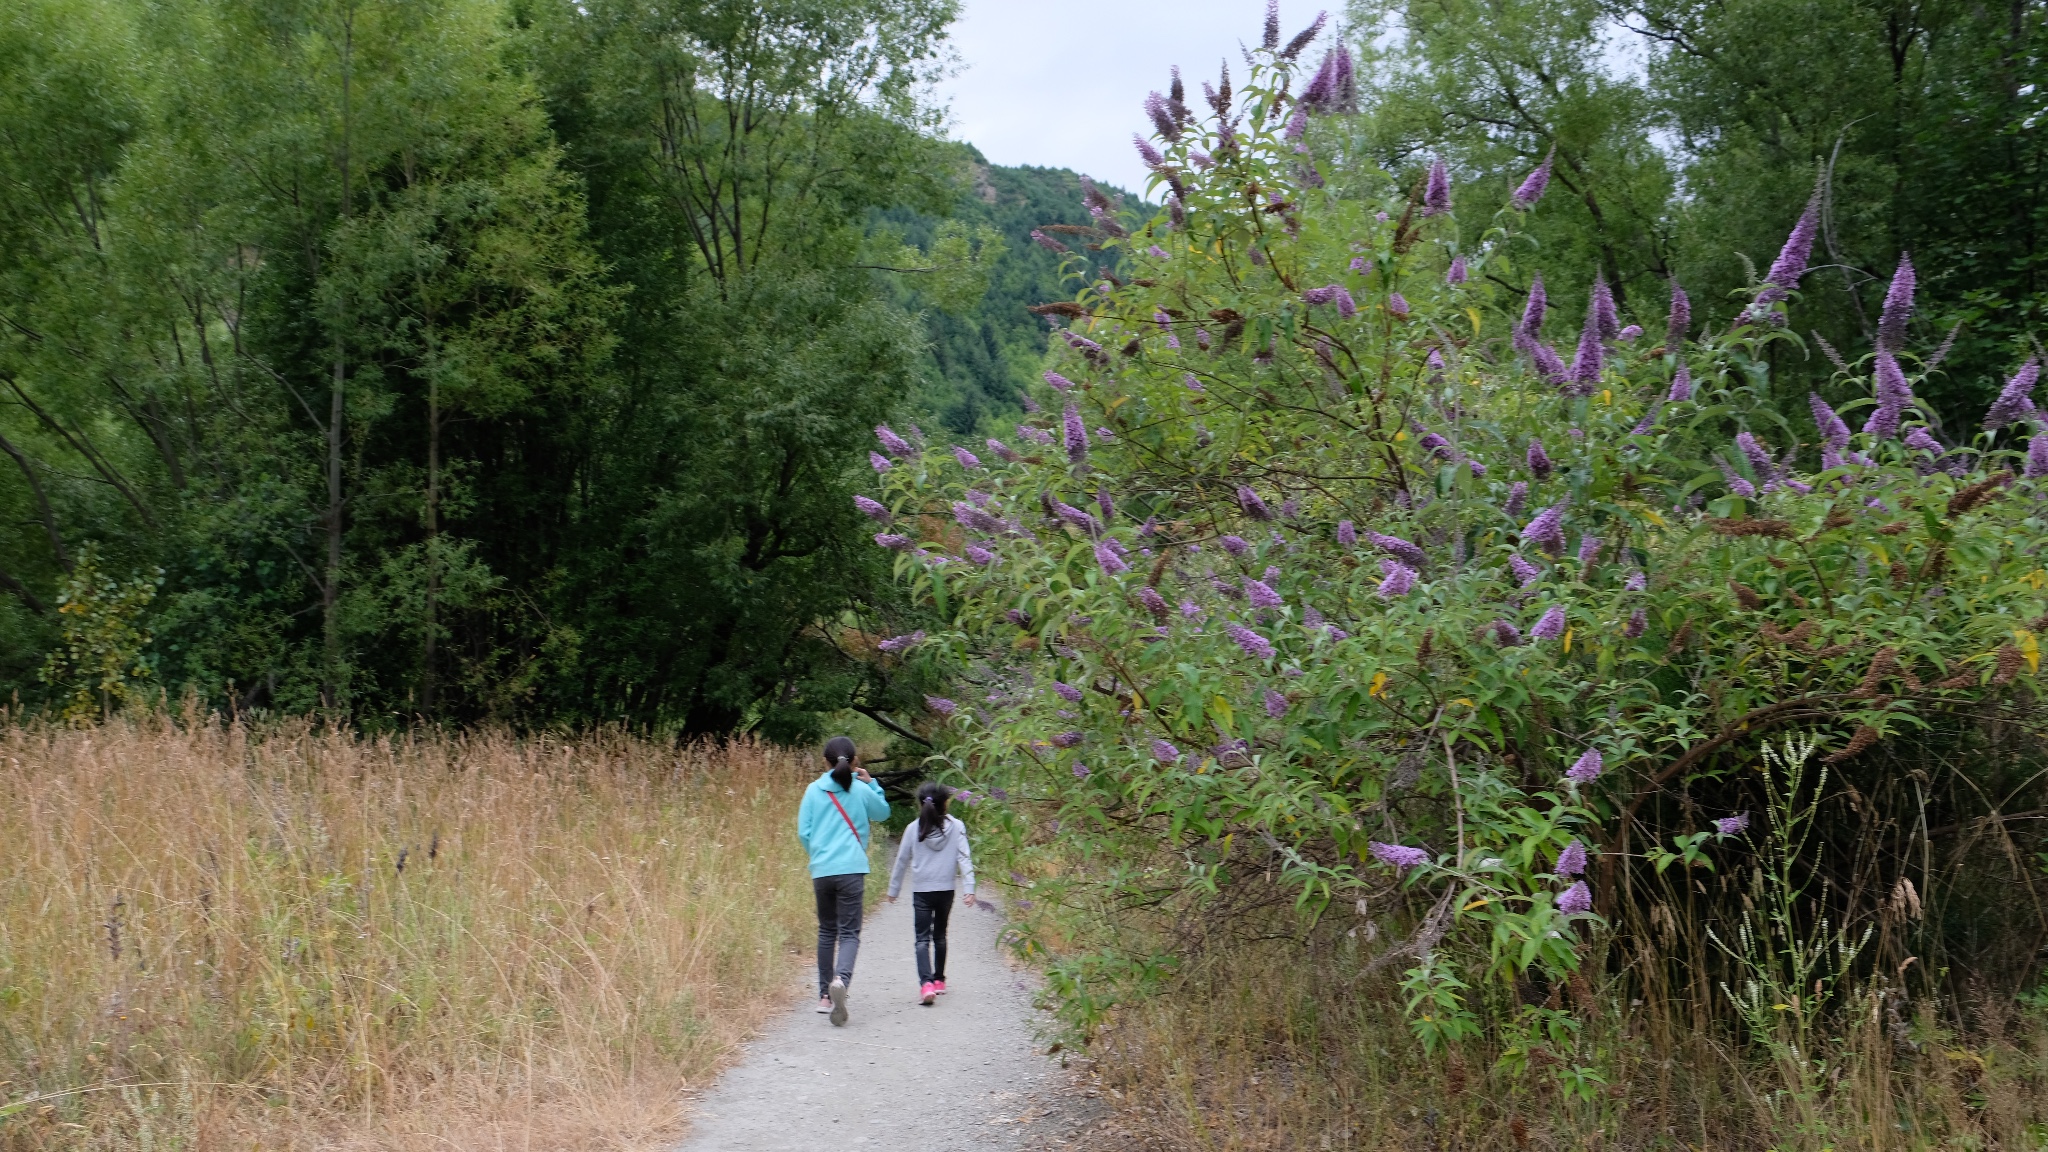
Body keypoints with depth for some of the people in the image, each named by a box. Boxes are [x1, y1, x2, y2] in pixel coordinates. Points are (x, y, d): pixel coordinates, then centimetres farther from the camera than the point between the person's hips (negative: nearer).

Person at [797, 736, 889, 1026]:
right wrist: (872, 783, 24)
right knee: (849, 932, -4)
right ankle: (841, 979, -33)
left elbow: (804, 832, 5)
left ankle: (825, 995, 20)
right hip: (851, 869, -2)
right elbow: (883, 812, 21)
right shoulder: (861, 790, 1)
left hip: (822, 871, 2)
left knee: (827, 931, 16)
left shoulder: (814, 790, 3)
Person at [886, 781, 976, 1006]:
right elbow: (964, 858, -8)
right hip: (945, 890, 1)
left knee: (923, 939, -3)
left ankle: (926, 983, -22)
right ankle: (939, 980, 30)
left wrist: (893, 889, 16)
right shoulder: (956, 827, -4)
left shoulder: (913, 829, -2)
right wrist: (969, 888, -8)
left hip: (921, 891, -1)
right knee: (940, 935, 20)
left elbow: (902, 860, 5)